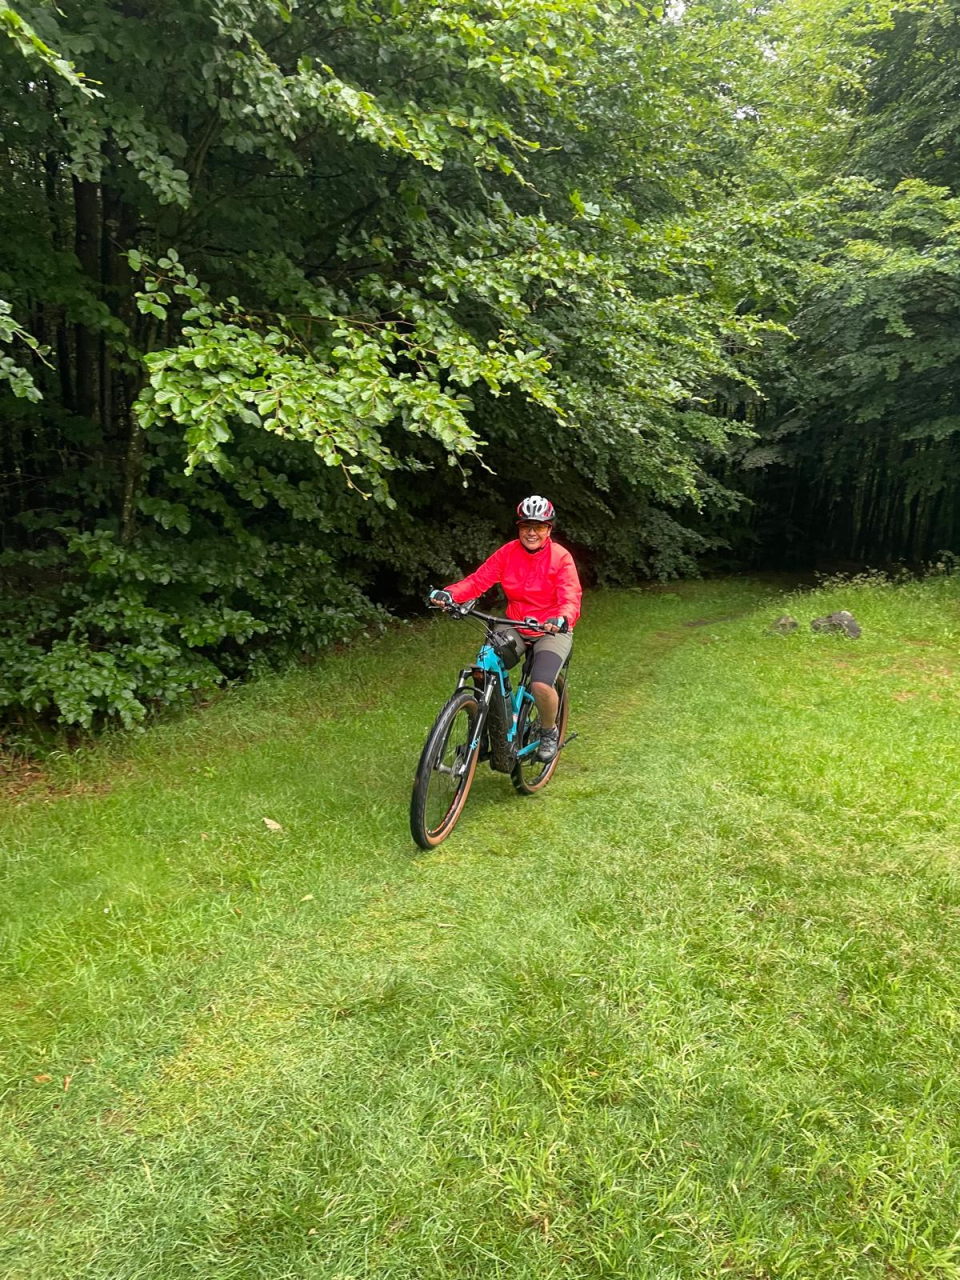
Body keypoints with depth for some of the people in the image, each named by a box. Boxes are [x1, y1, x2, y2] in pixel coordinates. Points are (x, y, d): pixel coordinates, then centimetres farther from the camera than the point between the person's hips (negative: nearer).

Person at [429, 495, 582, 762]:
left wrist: (562, 619, -47)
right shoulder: (508, 553, -3)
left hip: (552, 631, -4)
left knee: (541, 685, -26)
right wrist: (448, 593, -32)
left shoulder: (561, 557, -13)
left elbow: (571, 598, -24)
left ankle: (549, 732, 8)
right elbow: (478, 580, -13)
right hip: (515, 628, 4)